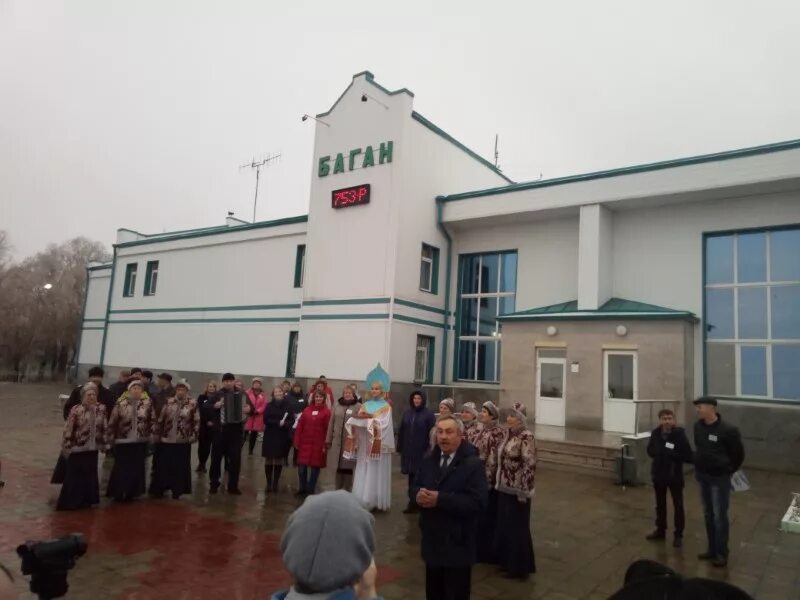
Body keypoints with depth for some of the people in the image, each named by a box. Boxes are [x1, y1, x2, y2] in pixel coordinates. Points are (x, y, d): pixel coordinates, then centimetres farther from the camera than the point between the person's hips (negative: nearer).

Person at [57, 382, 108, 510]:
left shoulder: (101, 409, 0)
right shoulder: (76, 410, -14)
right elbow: (68, 429, -11)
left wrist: (103, 443, 10)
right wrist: (66, 447, -9)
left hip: (93, 448, 4)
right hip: (77, 448, -4)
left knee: (89, 476, 13)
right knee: (73, 477, 5)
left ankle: (85, 501, 26)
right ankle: (68, 502, 18)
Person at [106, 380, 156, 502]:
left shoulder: (147, 403, 0)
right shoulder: (121, 403, -6)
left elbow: (152, 420, 6)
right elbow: (112, 421, -2)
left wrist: (151, 434, -1)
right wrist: (110, 437, -1)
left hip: (140, 441, 2)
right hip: (123, 441, -2)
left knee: (137, 468, 8)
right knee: (121, 468, 5)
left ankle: (131, 493, 21)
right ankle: (118, 493, 20)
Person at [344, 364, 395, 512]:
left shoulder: (386, 406, 0)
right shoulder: (365, 405, 12)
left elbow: (383, 424, -14)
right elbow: (357, 421, 2)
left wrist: (368, 419, -19)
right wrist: (360, 418, -19)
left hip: (378, 445, -4)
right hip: (364, 445, 4)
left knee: (376, 473, -1)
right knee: (363, 474, 4)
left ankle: (376, 501, 6)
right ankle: (363, 500, 11)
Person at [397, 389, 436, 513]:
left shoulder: (428, 414, -6)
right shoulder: (408, 413, 8)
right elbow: (401, 431, 9)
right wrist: (400, 446, 7)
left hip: (421, 450, -4)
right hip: (408, 450, 4)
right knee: (411, 475, 9)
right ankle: (412, 501, 17)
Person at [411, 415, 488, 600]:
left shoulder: (473, 464, -15)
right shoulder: (428, 460, 6)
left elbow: (477, 503, -24)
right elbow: (415, 488, 9)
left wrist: (440, 499, -28)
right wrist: (419, 495, -16)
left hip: (457, 545, -5)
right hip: (432, 541, 6)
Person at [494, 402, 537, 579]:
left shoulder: (526, 437, -18)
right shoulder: (509, 434, 7)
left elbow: (529, 465, -20)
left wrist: (523, 491, -19)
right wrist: (499, 482, 16)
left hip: (517, 491, -8)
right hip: (504, 488, 8)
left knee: (517, 528, 4)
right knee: (504, 525, 17)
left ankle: (519, 567, 19)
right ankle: (507, 561, 33)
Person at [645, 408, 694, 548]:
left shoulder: (680, 434, -15)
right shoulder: (655, 433, -4)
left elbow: (688, 457, -16)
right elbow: (650, 451, 8)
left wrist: (672, 454, -22)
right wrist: (659, 453, -10)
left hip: (675, 475, -4)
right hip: (659, 474, 4)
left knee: (678, 506, 6)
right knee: (660, 504, 17)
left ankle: (678, 535, 19)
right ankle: (660, 530, 31)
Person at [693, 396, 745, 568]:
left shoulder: (728, 430, -19)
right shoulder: (698, 426, -2)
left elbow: (739, 454, -7)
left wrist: (729, 471, 2)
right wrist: (698, 467, 11)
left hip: (719, 478, -6)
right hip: (702, 476, 6)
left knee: (719, 516, 1)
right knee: (708, 515, 15)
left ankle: (721, 553, 13)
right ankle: (712, 549, 27)